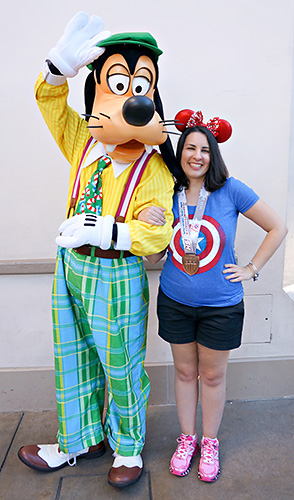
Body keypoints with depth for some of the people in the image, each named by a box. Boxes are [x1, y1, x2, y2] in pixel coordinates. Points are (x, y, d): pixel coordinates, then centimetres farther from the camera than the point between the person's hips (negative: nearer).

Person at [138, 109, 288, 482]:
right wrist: (146, 223, -17)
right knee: (184, 371, 17)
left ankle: (209, 443, 38)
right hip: (174, 302, 2)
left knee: (212, 375, 14)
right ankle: (186, 438, 39)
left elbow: (277, 228, -2)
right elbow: (155, 256, 1)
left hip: (221, 305, -2)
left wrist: (251, 269, -5)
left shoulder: (230, 190, -11)